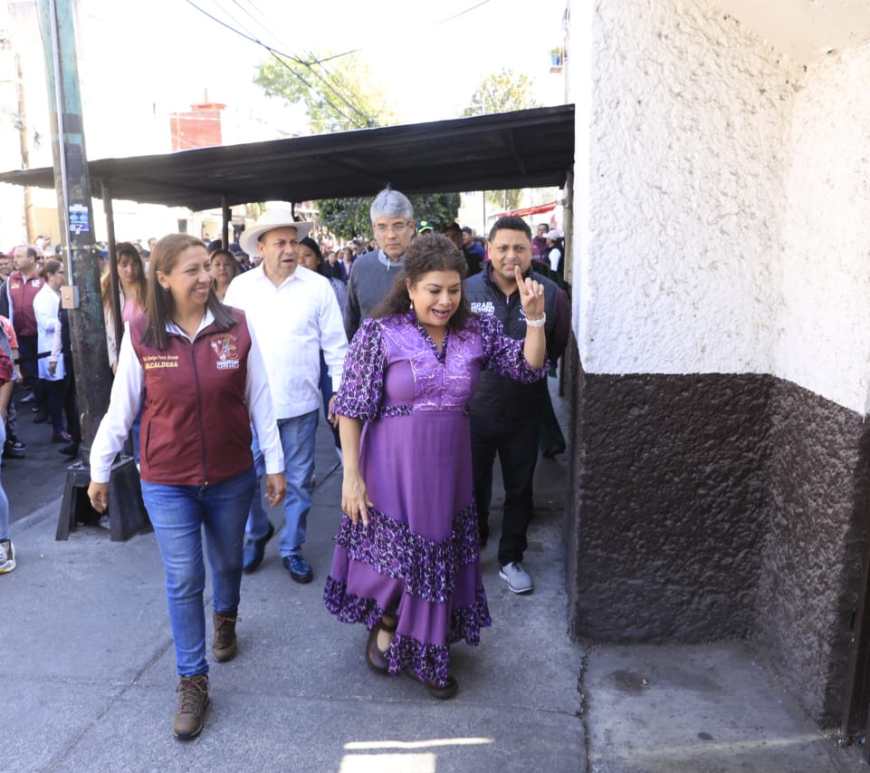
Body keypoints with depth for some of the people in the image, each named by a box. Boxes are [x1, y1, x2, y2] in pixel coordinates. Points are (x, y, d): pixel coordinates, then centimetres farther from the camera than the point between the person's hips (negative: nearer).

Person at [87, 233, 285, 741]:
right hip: (167, 483, -1)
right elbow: (121, 408, 0)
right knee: (184, 581, 5)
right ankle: (193, 682, 22)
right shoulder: (140, 335, -9)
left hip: (232, 477, 1)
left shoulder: (237, 326, -9)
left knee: (227, 562, 21)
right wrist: (100, 469, 5)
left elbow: (259, 399, -3)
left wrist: (275, 463, -1)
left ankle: (226, 621, 52)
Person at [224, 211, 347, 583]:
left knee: (298, 481, 10)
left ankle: (292, 549, 28)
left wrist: (341, 392, -4)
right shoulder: (240, 286, 1)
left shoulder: (318, 286, -4)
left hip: (299, 402, -1)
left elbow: (335, 345, -1)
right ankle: (256, 532, 38)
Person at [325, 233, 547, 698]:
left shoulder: (476, 332, 0)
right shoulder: (379, 333, -12)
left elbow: (529, 368, 4)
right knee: (394, 559, 6)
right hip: (393, 471, -4)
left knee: (441, 562, 16)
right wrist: (351, 475, -11)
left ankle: (426, 654, 39)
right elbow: (352, 408, -10)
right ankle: (384, 625, 41)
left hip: (448, 470, 4)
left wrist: (534, 316, -12)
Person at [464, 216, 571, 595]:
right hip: (474, 409, 0)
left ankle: (511, 559, 36)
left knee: (519, 490, 16)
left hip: (523, 413, 0)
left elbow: (559, 348, 2)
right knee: (474, 487, 16)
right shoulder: (467, 291, -9)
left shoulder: (551, 294, -10)